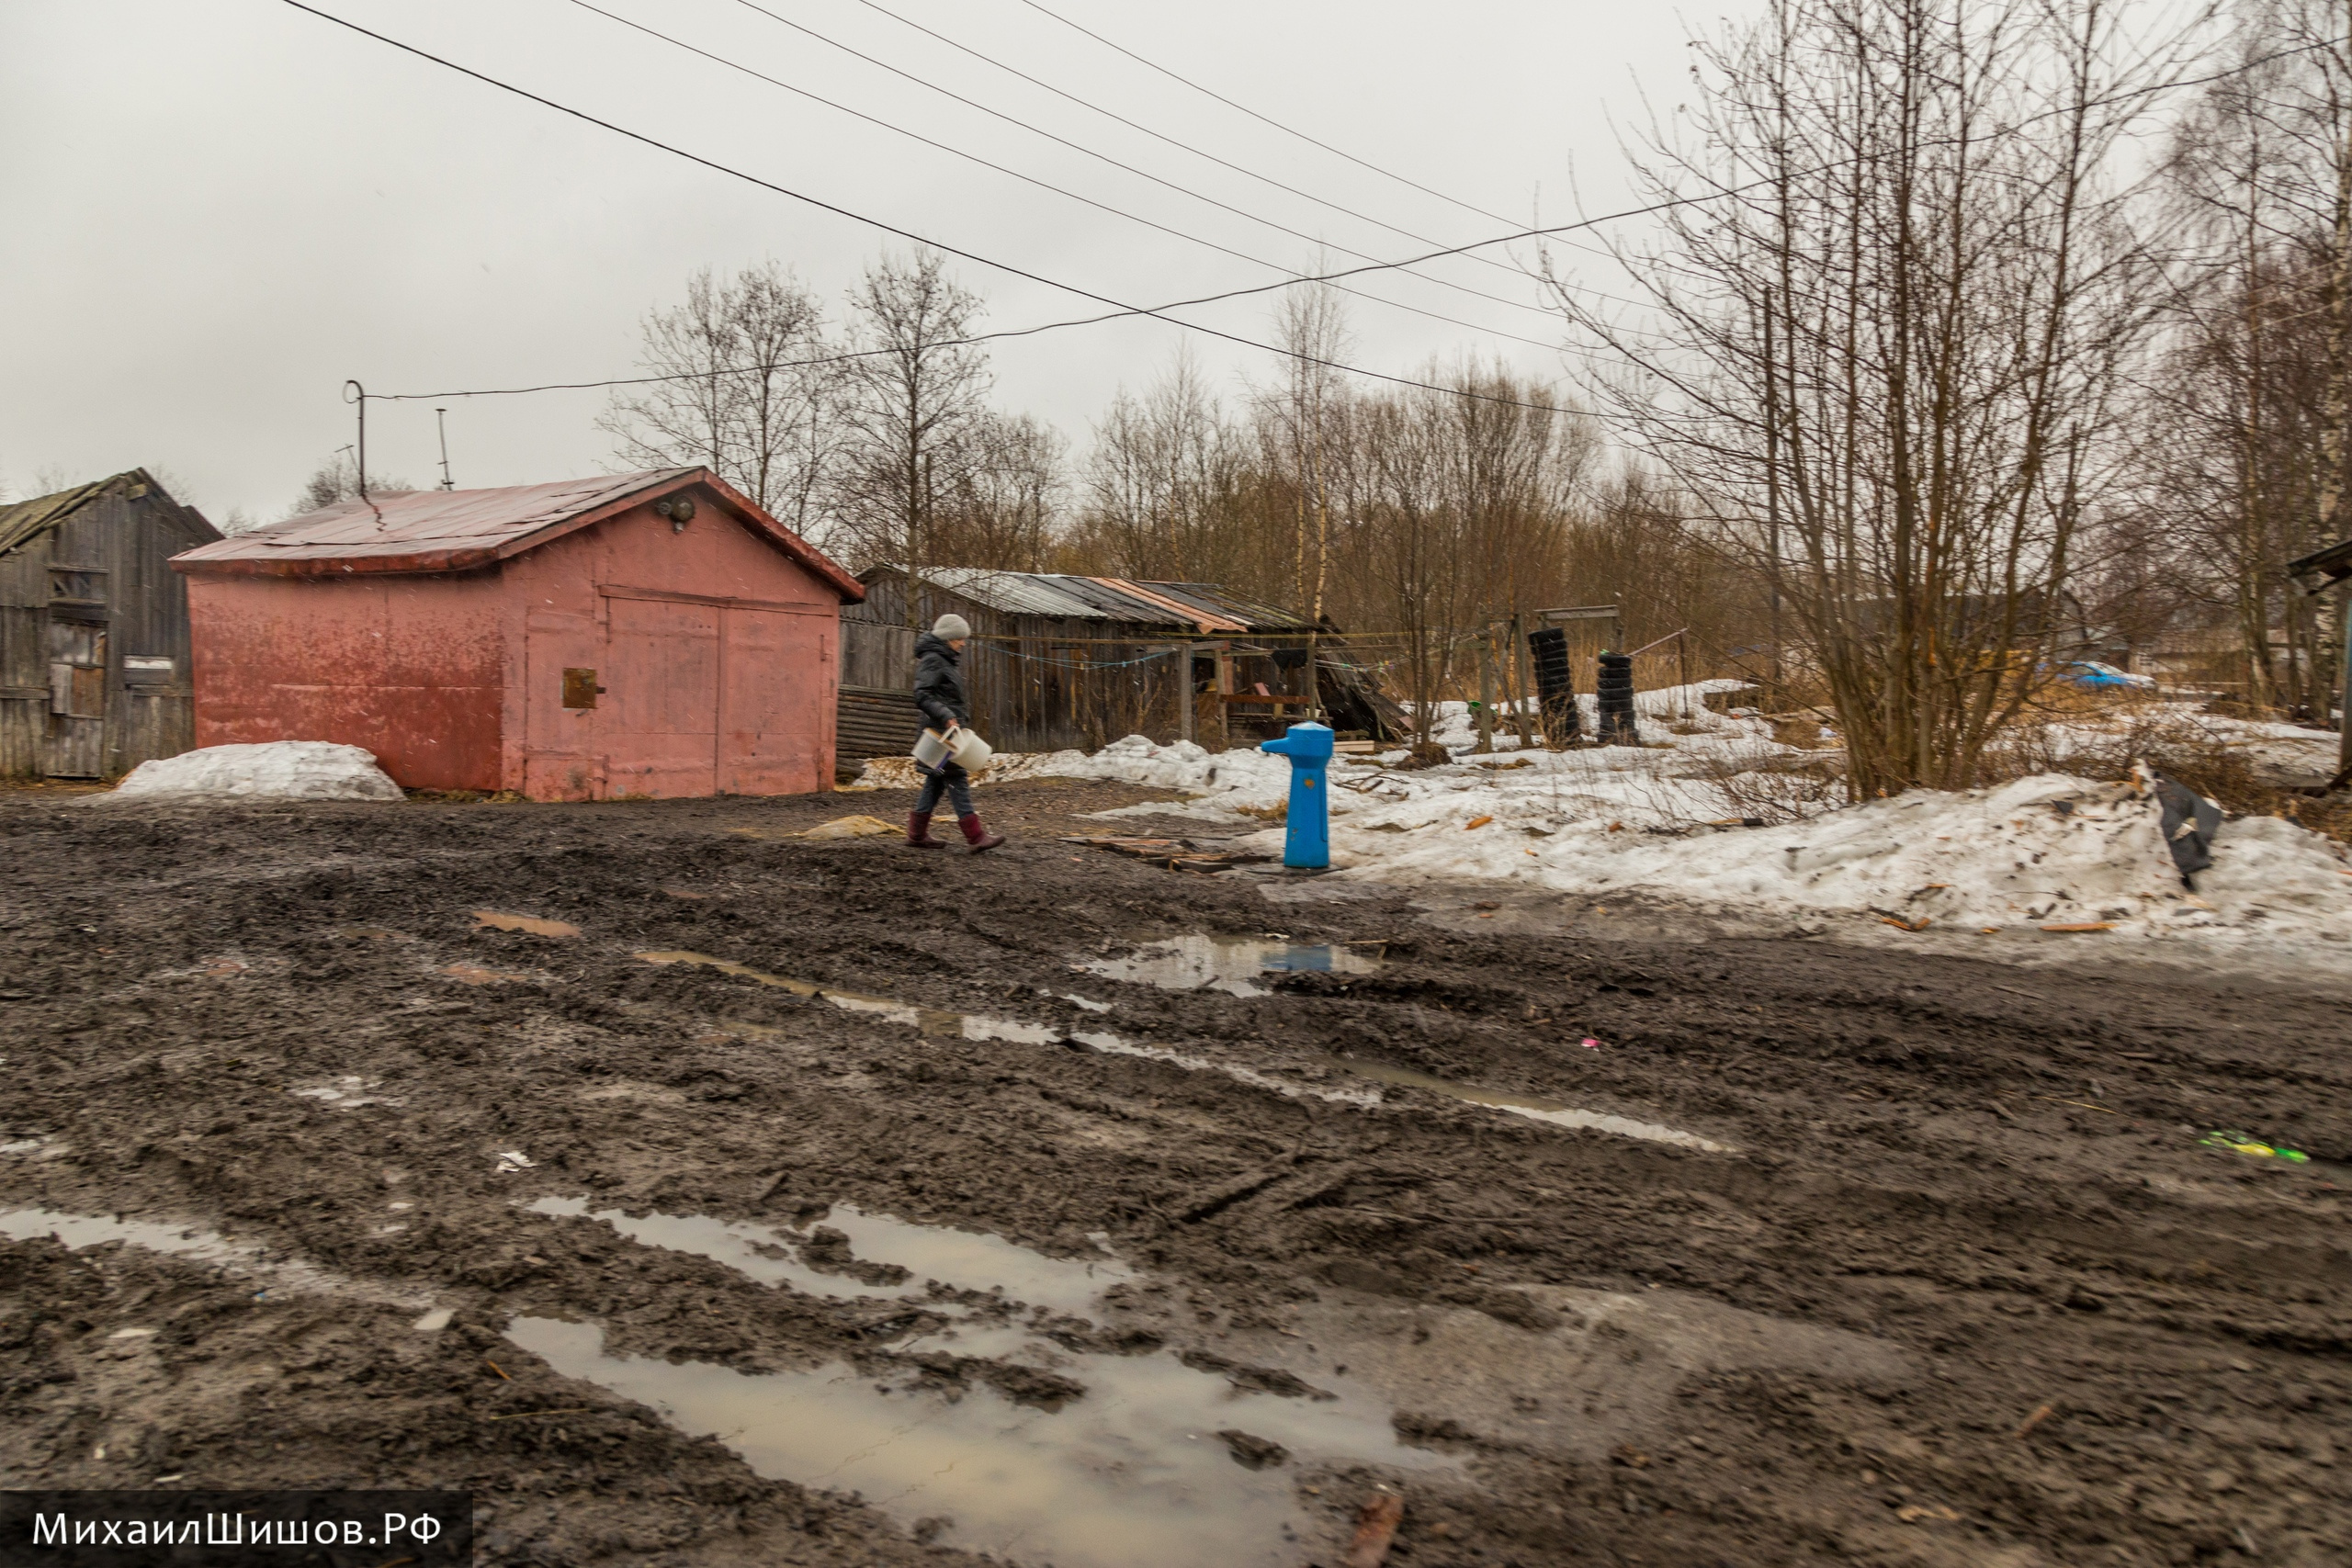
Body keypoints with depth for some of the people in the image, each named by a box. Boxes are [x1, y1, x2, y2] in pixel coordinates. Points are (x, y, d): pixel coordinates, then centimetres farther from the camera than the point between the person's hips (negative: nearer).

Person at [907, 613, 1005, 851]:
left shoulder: (946, 660, 19)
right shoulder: (932, 660, -12)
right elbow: (922, 696, -21)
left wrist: (961, 719, 24)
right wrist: (946, 716, -29)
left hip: (949, 729, 10)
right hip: (941, 729, -10)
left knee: (937, 781, 12)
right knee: (957, 779, -12)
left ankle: (917, 833, 17)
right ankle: (976, 837, -14)